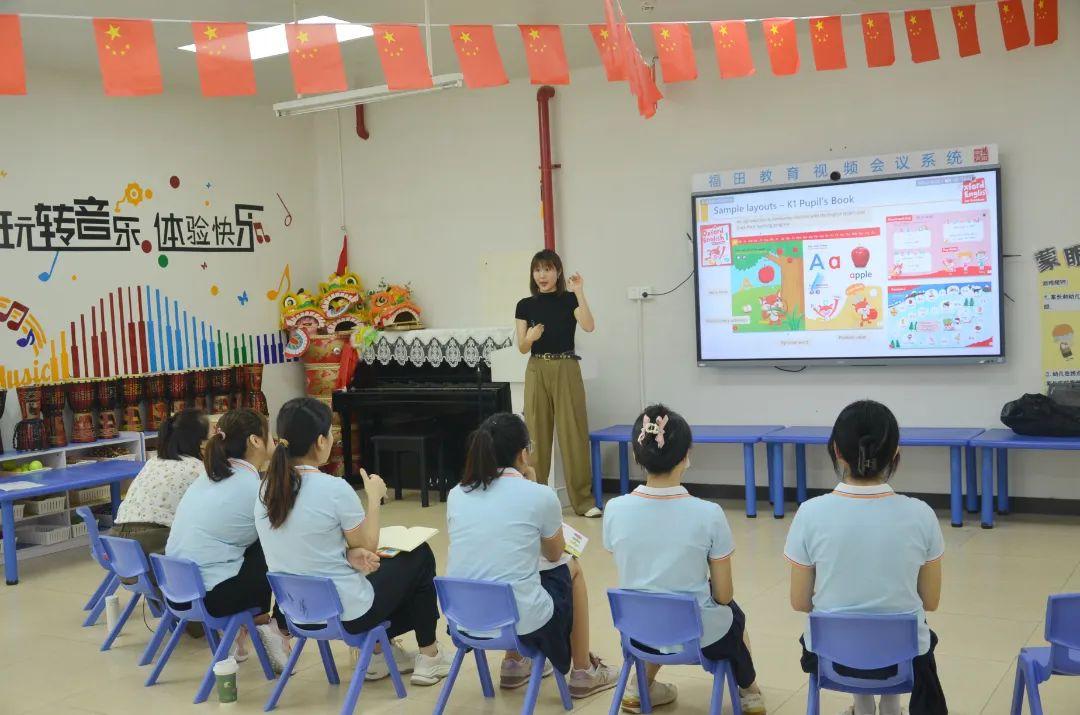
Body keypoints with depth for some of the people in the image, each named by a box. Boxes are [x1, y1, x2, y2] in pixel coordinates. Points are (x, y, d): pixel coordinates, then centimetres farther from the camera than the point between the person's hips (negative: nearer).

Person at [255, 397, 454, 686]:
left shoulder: (268, 489, -3)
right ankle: (428, 656, 26)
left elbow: (314, 549, 6)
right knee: (420, 556, 16)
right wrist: (374, 496, 3)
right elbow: (369, 546, -9)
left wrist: (349, 554, -6)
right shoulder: (334, 488, -24)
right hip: (346, 612, -7)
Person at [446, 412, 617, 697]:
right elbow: (554, 554, 10)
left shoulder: (456, 495, 4)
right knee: (572, 568, 27)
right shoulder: (540, 496, -9)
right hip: (521, 620, -4)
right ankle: (582, 673, 35)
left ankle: (513, 663, 37)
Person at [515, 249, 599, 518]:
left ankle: (583, 500, 2)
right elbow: (522, 348, 5)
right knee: (537, 435, 4)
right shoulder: (525, 305, 7)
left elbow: (589, 327, -17)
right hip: (537, 372, 2)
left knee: (573, 435, -3)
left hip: (566, 370, -2)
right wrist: (530, 337, -17)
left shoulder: (569, 300, 1)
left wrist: (579, 292, -19)